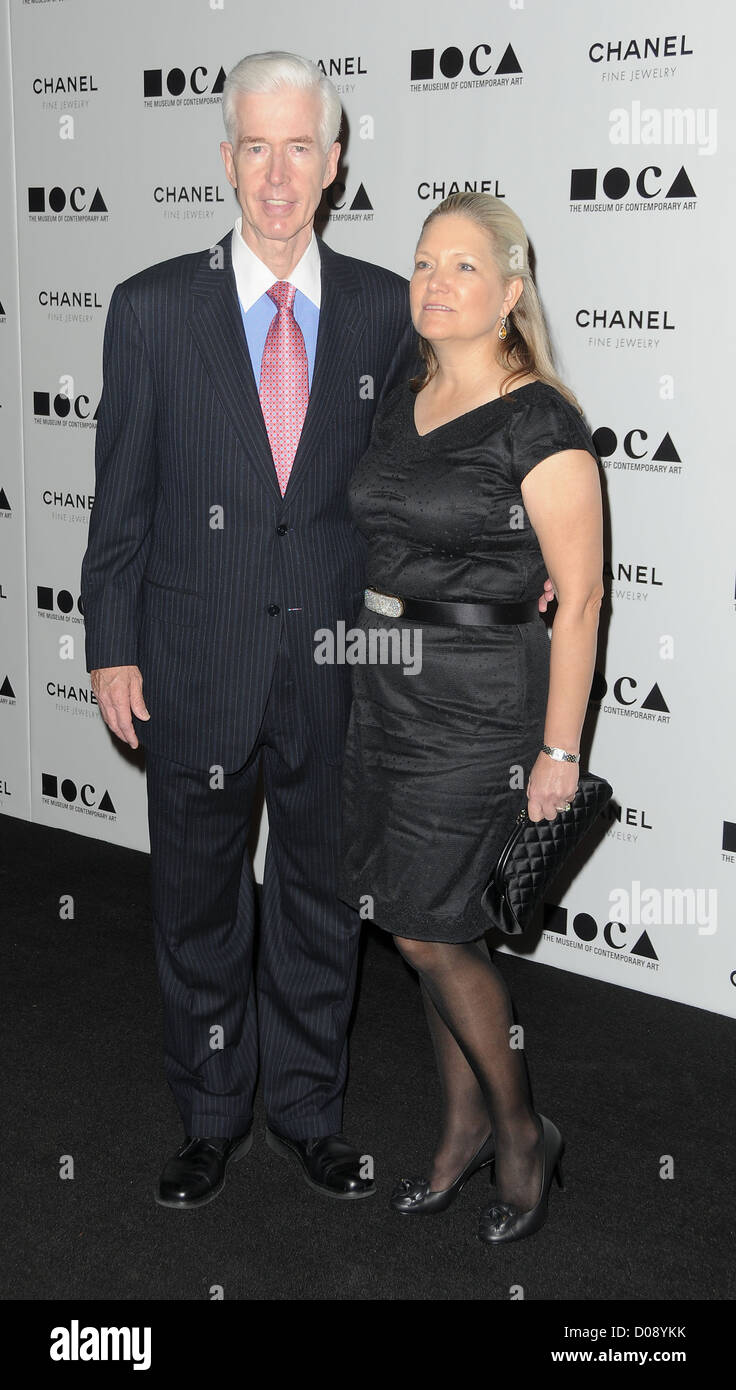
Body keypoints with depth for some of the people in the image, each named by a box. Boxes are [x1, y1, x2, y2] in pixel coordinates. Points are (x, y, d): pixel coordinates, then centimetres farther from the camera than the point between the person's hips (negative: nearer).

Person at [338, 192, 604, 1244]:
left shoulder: (542, 421, -12)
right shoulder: (401, 407, 10)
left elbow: (580, 596, -14)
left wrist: (559, 752, -15)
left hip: (480, 693, -7)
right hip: (385, 683, 7)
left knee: (428, 931, -3)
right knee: (438, 928, 12)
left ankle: (523, 1131, 19)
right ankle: (465, 1127, 28)